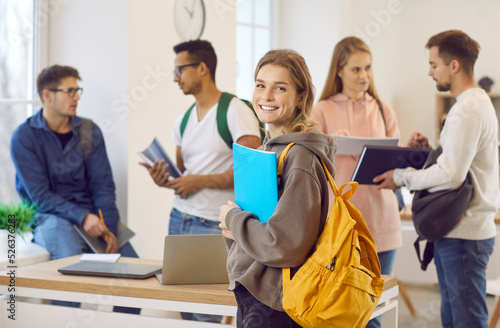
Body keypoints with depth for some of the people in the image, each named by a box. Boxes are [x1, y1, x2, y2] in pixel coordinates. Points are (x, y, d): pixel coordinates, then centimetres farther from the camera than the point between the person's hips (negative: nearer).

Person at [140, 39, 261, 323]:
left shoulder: (236, 111, -9)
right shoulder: (183, 120, 15)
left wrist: (200, 181, -16)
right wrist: (166, 180, 0)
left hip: (213, 225, -7)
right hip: (179, 218, 7)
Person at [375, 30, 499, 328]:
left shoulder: (467, 110, -17)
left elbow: (451, 175, -24)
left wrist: (402, 177, -12)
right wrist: (429, 150, 8)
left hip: (463, 235, -11)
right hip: (454, 230, 11)